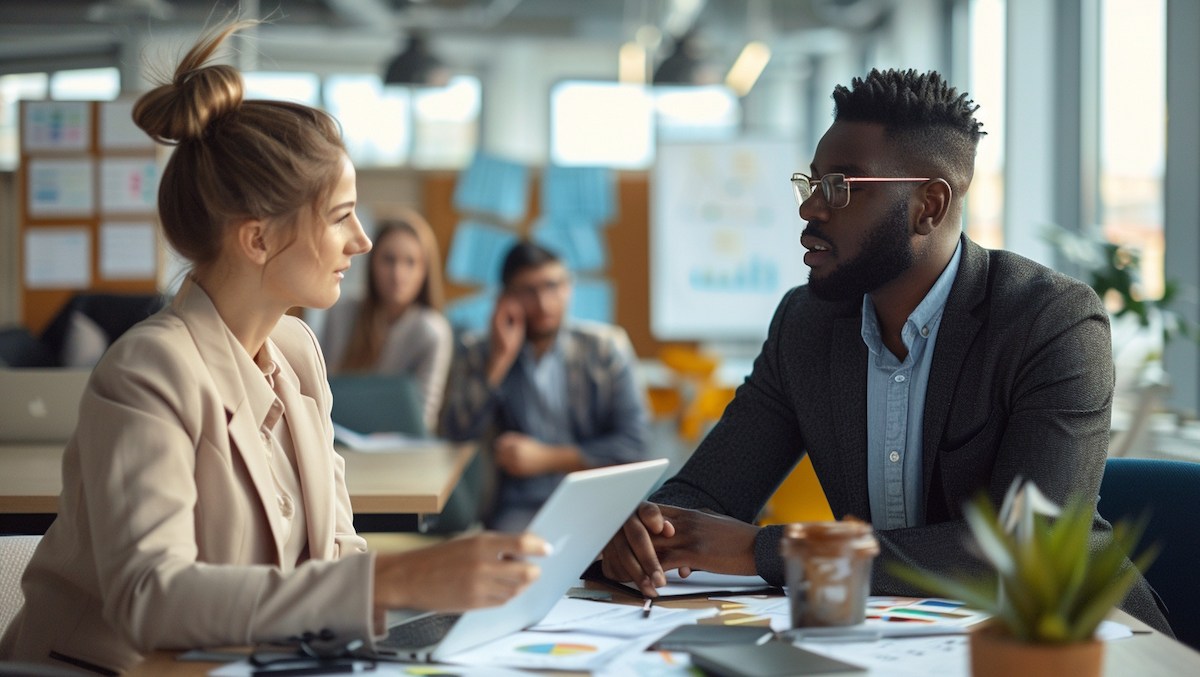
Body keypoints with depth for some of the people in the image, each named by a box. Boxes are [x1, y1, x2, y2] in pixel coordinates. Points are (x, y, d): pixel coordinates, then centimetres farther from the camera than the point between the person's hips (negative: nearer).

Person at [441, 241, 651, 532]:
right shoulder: (476, 353, 8)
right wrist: (500, 358, -10)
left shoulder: (604, 347, 4)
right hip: (522, 506, 0)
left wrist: (547, 459, -7)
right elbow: (457, 433, -6)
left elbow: (633, 443, -1)